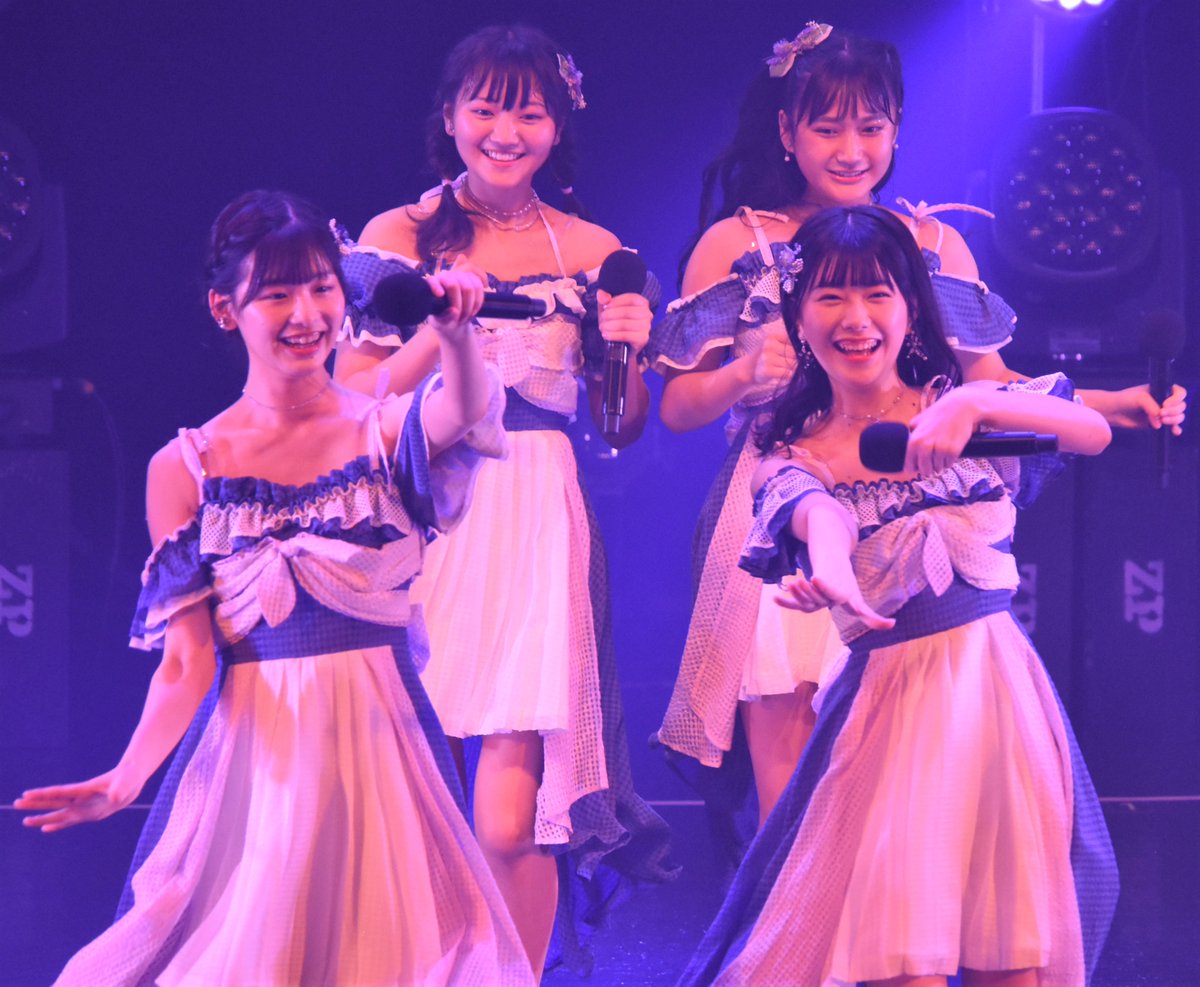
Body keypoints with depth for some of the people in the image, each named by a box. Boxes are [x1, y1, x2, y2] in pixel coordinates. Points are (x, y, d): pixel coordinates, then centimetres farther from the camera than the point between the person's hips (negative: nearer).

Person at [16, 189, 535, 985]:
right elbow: (187, 661, -5)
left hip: (381, 742, 0)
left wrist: (456, 330, -47)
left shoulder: (385, 433, -1)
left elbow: (468, 408, -25)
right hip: (252, 754, 0)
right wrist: (128, 777, -22)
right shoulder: (186, 469, 0)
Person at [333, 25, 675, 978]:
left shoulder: (592, 251, 9)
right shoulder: (400, 238, 5)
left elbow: (621, 429, 12)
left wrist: (629, 348, -6)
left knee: (511, 816, -10)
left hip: (535, 526, 0)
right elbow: (348, 403, 0)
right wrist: (435, 336, -14)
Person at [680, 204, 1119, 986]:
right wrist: (830, 569, -44)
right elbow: (818, 514, -20)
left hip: (999, 687, 1)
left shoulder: (958, 404, 5)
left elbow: (1094, 431, -11)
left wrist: (974, 404, -27)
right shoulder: (798, 457, 4)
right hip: (888, 703, -1)